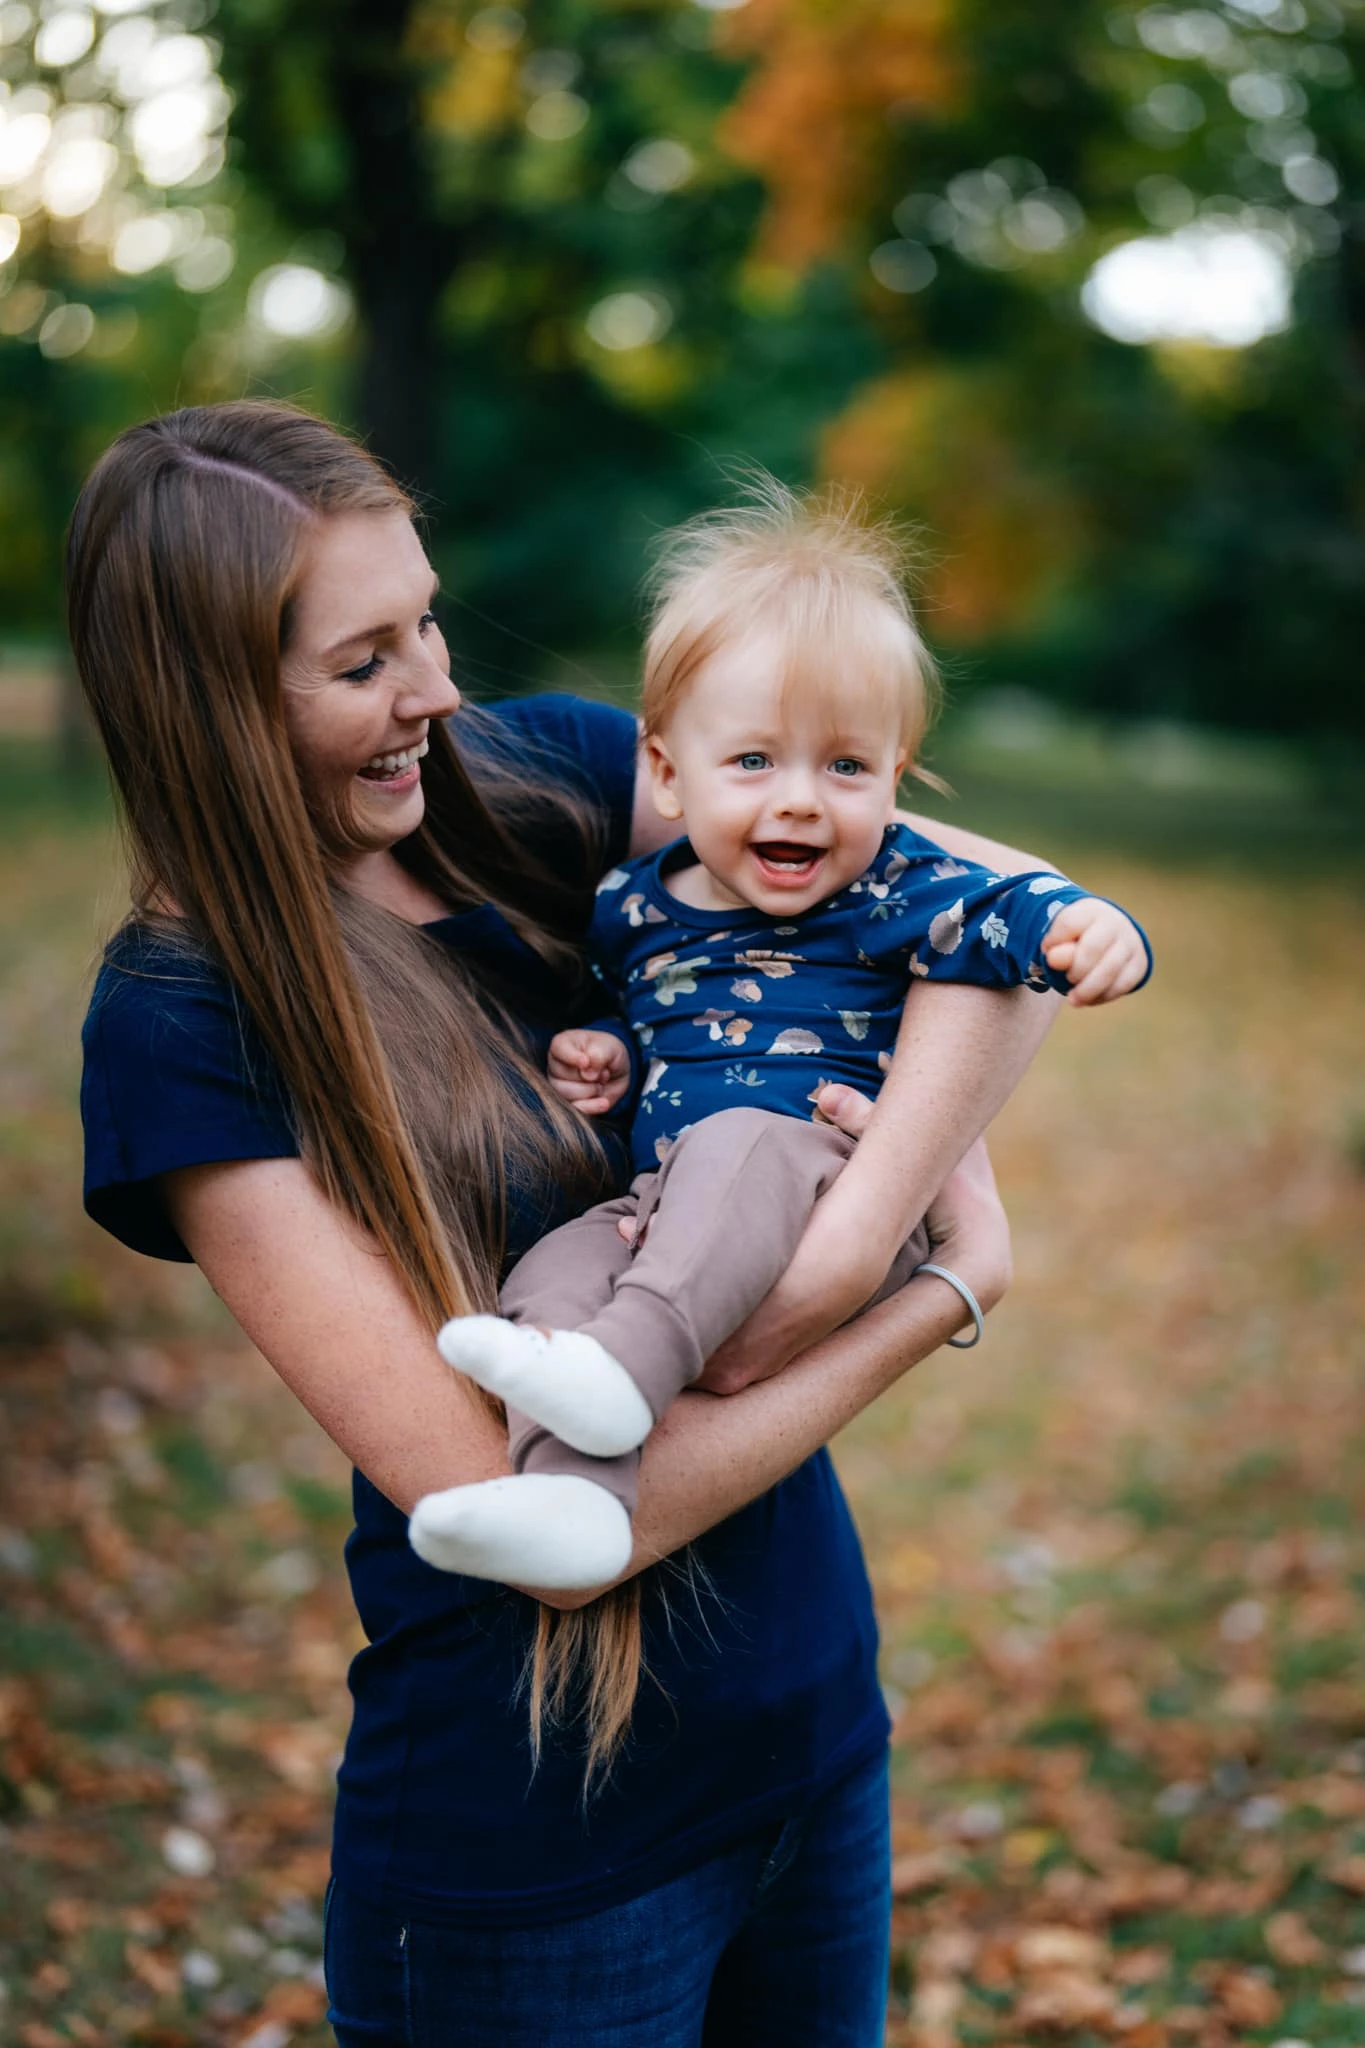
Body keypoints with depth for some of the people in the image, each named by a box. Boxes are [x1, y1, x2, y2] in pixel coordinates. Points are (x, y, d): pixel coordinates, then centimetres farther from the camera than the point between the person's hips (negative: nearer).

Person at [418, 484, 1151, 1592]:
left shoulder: (888, 890, 1)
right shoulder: (629, 908, 14)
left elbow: (999, 908, -16)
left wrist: (1086, 926, -38)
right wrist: (602, 1057, 8)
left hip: (848, 1202, -5)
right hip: (668, 1217, 5)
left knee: (745, 1141, -35)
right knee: (557, 1266, -22)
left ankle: (623, 1367, -51)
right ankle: (572, 1488, -41)